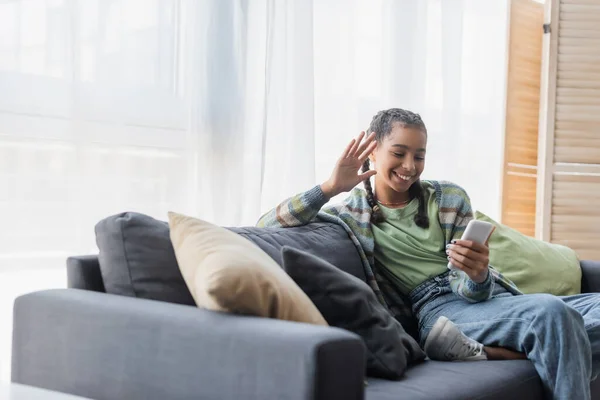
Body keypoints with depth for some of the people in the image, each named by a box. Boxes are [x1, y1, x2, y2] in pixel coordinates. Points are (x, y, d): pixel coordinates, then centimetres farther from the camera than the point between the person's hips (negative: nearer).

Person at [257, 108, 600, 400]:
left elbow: (469, 289, 5)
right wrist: (331, 188, -10)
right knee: (553, 313, -31)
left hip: (484, 295, 5)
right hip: (439, 310, -4)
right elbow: (267, 226, -1)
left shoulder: (451, 199, 12)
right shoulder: (352, 213, 8)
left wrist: (478, 274, -20)